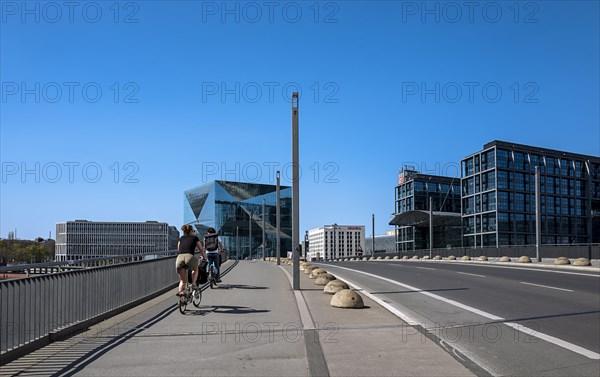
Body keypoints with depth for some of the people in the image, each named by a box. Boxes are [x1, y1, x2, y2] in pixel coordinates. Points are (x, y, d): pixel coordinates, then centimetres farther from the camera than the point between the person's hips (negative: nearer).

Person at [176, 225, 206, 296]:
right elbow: (201, 250, 23)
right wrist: (204, 258, 38)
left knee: (183, 280, 15)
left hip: (179, 258, 3)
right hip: (189, 257, -3)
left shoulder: (181, 238, 27)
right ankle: (193, 283, 9)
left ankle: (180, 291, -8)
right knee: (195, 270, 30)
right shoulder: (195, 238, 19)